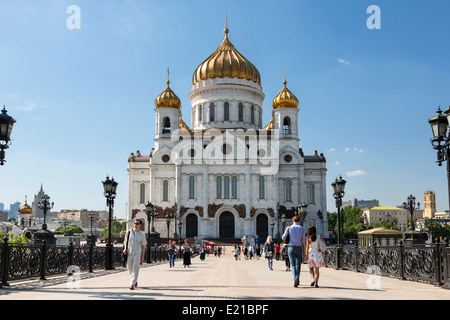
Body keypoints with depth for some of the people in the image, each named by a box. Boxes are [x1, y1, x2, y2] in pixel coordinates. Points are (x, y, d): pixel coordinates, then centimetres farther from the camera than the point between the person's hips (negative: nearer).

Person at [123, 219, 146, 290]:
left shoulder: (141, 234, 0)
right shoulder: (129, 232, 4)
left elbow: (143, 245, 4)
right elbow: (126, 241, 15)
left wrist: (142, 256, 1)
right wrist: (125, 249, -3)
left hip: (137, 253, -3)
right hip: (129, 253, 3)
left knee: (135, 269, -8)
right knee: (129, 269, 11)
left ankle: (132, 284, -4)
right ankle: (135, 280, 36)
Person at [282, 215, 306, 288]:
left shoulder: (289, 228, 0)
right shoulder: (302, 228, 0)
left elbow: (283, 238, -5)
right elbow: (303, 241, -3)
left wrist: (285, 240, 19)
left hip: (291, 247, -1)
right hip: (299, 248, 1)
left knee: (293, 265, -2)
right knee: (298, 265, 14)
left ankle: (295, 278, -25)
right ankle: (297, 281, 18)